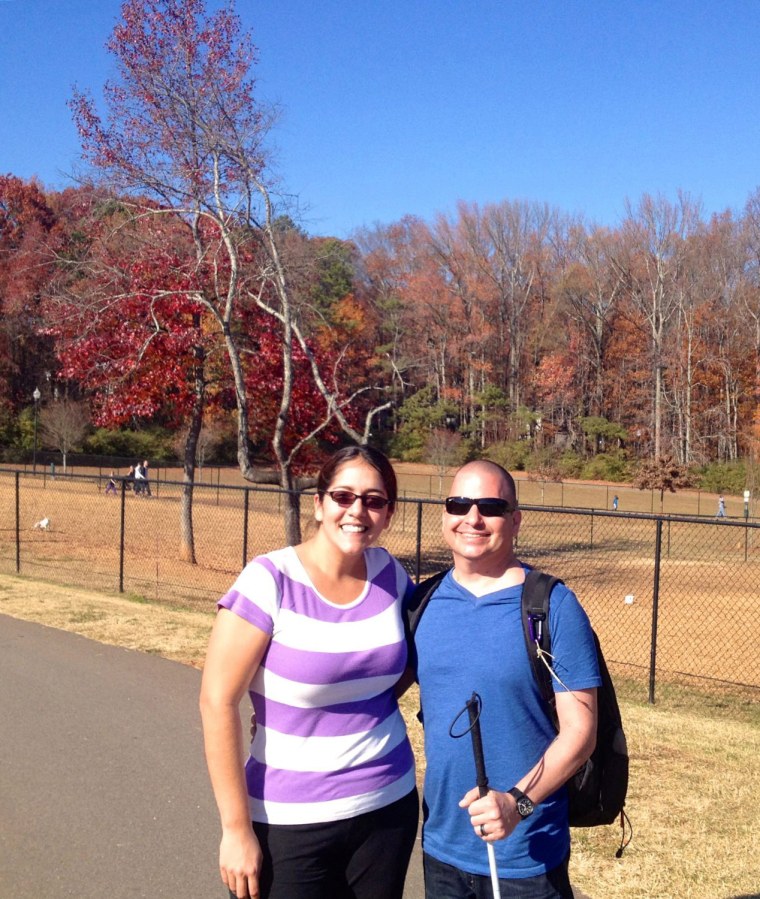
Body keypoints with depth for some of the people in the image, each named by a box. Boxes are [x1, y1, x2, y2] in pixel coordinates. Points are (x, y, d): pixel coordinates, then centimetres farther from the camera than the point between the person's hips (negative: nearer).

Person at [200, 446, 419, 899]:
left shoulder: (390, 573, -2)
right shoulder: (269, 581, -16)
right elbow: (217, 702, -15)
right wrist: (237, 829, -14)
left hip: (389, 806, 4)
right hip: (292, 822, -4)